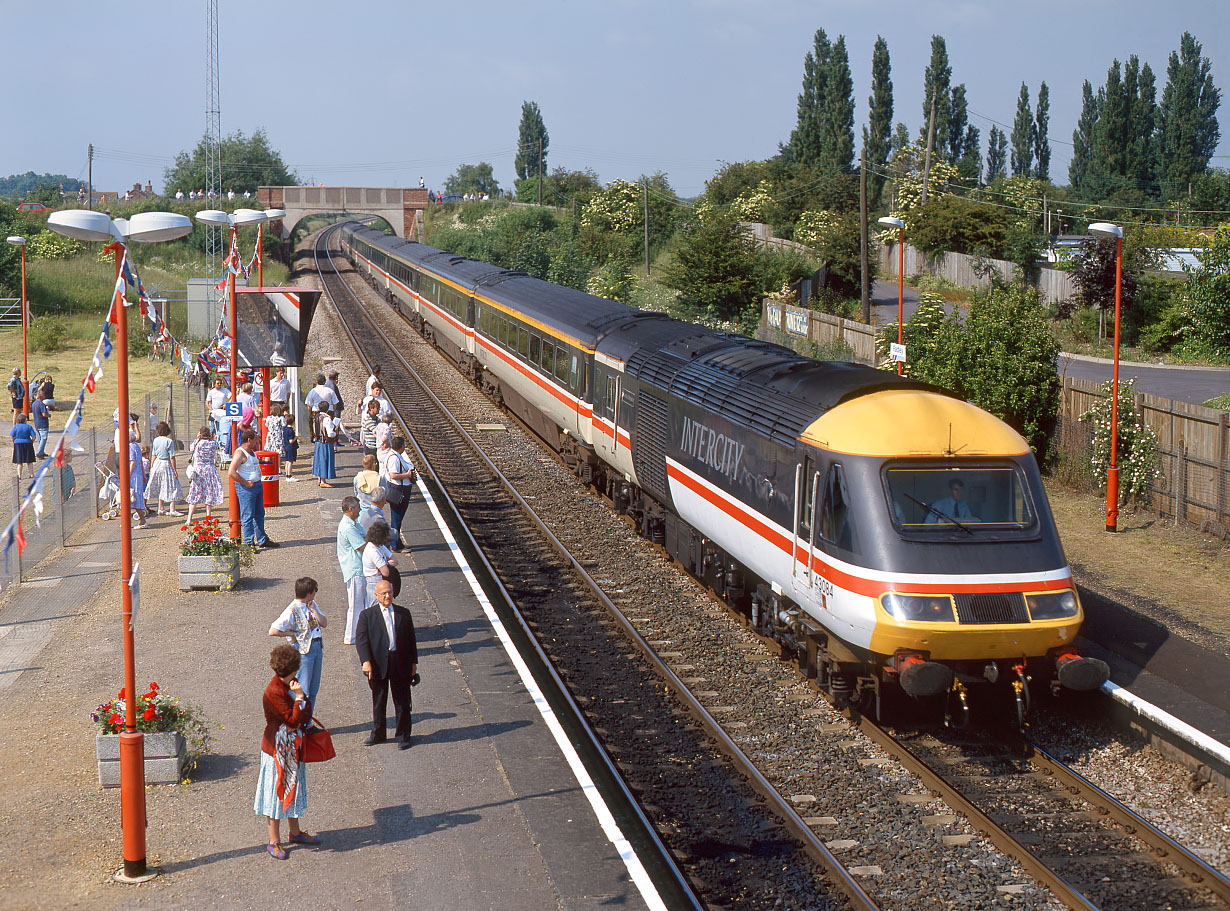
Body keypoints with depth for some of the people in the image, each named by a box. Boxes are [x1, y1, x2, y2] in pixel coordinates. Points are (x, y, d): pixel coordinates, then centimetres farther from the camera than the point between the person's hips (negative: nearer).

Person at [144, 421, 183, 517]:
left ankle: (160, 509, 20)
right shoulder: (169, 441, -15)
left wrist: (152, 467, 17)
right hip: (166, 465, -6)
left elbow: (154, 455, 7)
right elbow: (172, 457, -14)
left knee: (160, 488, 15)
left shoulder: (155, 440, 1)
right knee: (171, 487, 1)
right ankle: (172, 510, -2)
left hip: (157, 463, 6)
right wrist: (175, 470, -8)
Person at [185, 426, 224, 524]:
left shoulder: (197, 443, -8)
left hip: (198, 469, 0)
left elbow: (190, 449, 11)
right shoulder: (214, 443, -5)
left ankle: (189, 519, 1)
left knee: (195, 495, 4)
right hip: (211, 469, 1)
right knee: (209, 494, 9)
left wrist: (197, 438, 9)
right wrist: (210, 437, 7)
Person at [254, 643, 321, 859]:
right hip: (278, 749, -9)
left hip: (292, 747, 9)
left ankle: (295, 832, 34)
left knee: (293, 788, 19)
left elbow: (307, 709, 8)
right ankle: (274, 841, 10)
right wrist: (299, 698, -23)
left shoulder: (289, 684, 2)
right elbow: (293, 720, -26)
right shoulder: (274, 692, -25)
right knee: (278, 792, 0)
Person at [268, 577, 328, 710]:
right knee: (303, 691, -3)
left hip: (317, 648, 8)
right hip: (303, 651, -8)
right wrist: (292, 634, -14)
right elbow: (273, 631, -22)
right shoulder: (292, 611, -17)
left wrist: (313, 610, -7)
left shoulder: (312, 605, 7)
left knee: (313, 689, 14)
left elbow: (324, 623, 4)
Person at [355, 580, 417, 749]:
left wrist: (414, 661, 7)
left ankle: (403, 735, 16)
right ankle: (378, 733, 26)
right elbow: (361, 639, -8)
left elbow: (411, 638, 12)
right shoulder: (367, 615, 0)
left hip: (401, 662, 1)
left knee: (402, 701, 6)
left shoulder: (403, 613, 7)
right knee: (378, 700, 12)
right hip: (378, 663, -1)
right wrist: (366, 661, -20)